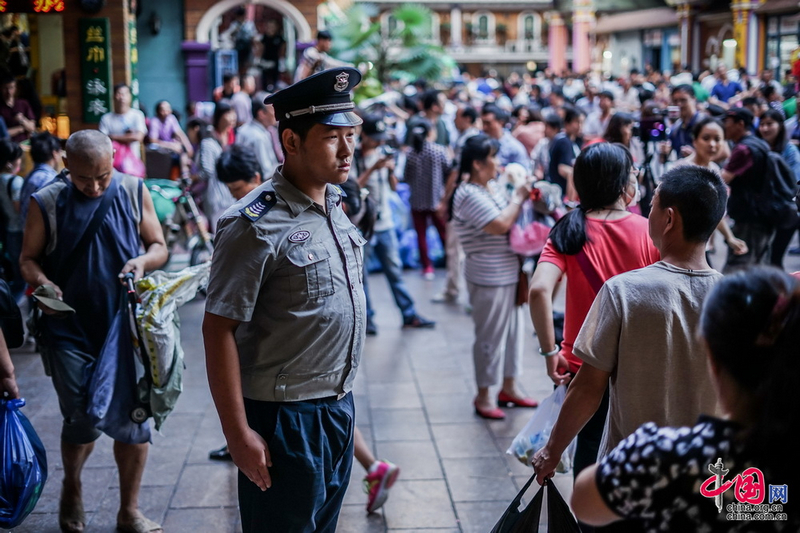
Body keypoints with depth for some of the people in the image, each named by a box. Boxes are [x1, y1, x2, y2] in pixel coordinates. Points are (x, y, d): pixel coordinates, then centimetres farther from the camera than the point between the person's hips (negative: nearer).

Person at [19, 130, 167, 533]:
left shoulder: (133, 192, 0)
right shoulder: (46, 203, -3)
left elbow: (159, 246, 8)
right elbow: (28, 259, 4)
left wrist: (143, 261, -15)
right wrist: (42, 282, -18)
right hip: (71, 333, -1)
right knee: (83, 423, 1)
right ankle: (71, 488, 34)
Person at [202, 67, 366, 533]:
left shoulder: (335, 205, 5)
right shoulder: (257, 224, -20)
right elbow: (219, 329, -19)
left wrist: (341, 398, 17)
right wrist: (237, 433, -19)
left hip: (339, 405, 8)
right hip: (284, 418, -7)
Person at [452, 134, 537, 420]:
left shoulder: (491, 190, 11)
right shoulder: (469, 195, -18)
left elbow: (510, 222, 19)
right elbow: (500, 225, -25)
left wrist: (521, 198, 5)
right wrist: (518, 197, -15)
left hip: (509, 274, 9)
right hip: (488, 278, -9)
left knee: (513, 330, 16)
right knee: (490, 336, 0)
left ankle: (509, 387, 30)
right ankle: (484, 396, 13)